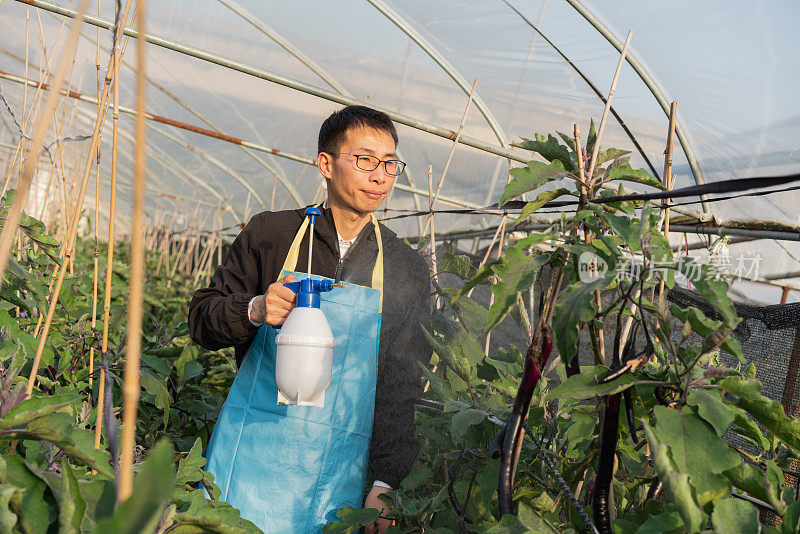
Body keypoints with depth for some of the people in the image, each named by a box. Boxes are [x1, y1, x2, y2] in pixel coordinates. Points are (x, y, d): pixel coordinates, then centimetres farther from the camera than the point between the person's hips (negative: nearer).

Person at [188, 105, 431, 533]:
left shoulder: (408, 272, 4)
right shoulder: (270, 233, 3)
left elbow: (404, 386, 3)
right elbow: (202, 319, 6)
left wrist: (385, 484, -6)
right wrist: (255, 309, -16)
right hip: (254, 447, 0)